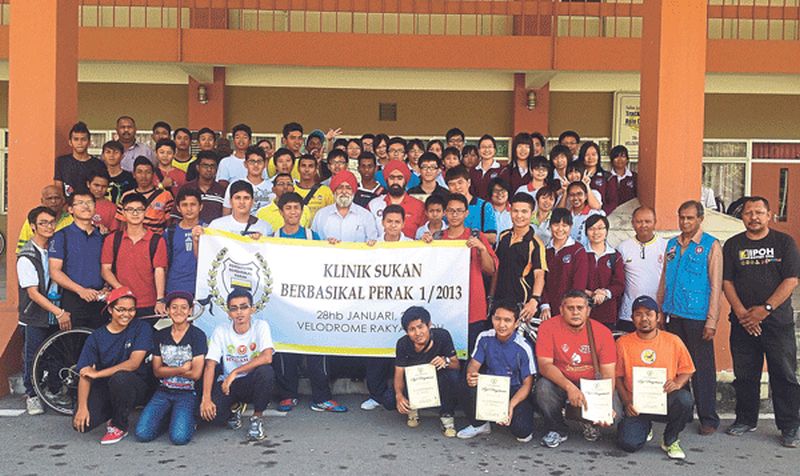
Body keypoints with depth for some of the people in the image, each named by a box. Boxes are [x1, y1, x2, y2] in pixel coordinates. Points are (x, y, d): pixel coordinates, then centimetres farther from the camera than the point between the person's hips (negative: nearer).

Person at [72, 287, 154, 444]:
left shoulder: (141, 328, -7)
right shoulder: (96, 337, 0)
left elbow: (134, 363, -18)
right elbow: (85, 375, -7)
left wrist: (97, 374, -19)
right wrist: (82, 407, -20)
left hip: (136, 388, -3)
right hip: (105, 389, 3)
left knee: (120, 377, -36)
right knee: (81, 423, -21)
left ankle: (120, 426, -10)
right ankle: (113, 414, 15)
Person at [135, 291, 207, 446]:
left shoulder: (198, 335, -5)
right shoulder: (160, 336, 8)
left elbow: (196, 373, -10)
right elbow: (157, 371, 3)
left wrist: (168, 370, -3)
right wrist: (182, 369, -9)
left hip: (187, 393, -4)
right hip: (163, 392, 4)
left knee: (179, 437, -23)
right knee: (142, 434, -15)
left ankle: (189, 418, 9)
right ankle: (168, 416, 13)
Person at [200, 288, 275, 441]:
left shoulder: (261, 326, -10)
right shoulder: (221, 331, -5)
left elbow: (267, 357, -25)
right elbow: (210, 365, -10)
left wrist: (235, 373, -28)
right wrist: (206, 399, -21)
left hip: (252, 383, -1)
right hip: (227, 383, 1)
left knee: (266, 371, -35)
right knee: (211, 413, -27)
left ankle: (257, 418, -10)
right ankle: (232, 413, 12)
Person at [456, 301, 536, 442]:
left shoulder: (523, 347, -17)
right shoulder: (485, 338, -6)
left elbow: (527, 383, -14)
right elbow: (474, 363, -2)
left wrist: (511, 405, -29)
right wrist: (471, 375, -29)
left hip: (515, 393, -3)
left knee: (521, 430, -27)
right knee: (471, 387, -30)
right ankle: (478, 424, 1)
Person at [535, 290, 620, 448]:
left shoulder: (602, 332, -9)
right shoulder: (548, 327, -12)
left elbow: (608, 374, -11)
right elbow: (544, 365, -20)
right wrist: (570, 387, -35)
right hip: (560, 384, -1)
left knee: (614, 410, -24)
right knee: (543, 387, -32)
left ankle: (590, 423, 15)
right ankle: (557, 430, -2)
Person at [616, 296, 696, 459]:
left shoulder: (673, 341, 1)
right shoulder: (623, 343, 0)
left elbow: (687, 371, 7)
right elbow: (618, 376, 4)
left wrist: (677, 383, -15)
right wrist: (627, 402, -9)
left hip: (665, 401, 0)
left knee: (685, 398, -35)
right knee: (628, 443, -22)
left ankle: (670, 440, -4)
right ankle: (644, 427, 20)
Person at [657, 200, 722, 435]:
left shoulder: (711, 245, -3)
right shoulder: (672, 244, 13)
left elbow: (715, 285, -6)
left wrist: (711, 320, -12)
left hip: (698, 317, -5)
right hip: (674, 316, 5)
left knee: (703, 369, 1)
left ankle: (708, 419, 11)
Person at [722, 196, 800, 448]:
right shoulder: (733, 245, 9)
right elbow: (726, 281, 4)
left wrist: (765, 309, -13)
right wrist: (741, 313, -8)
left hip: (778, 321, -2)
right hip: (743, 322, 2)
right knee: (745, 374, 9)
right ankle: (746, 419, 22)